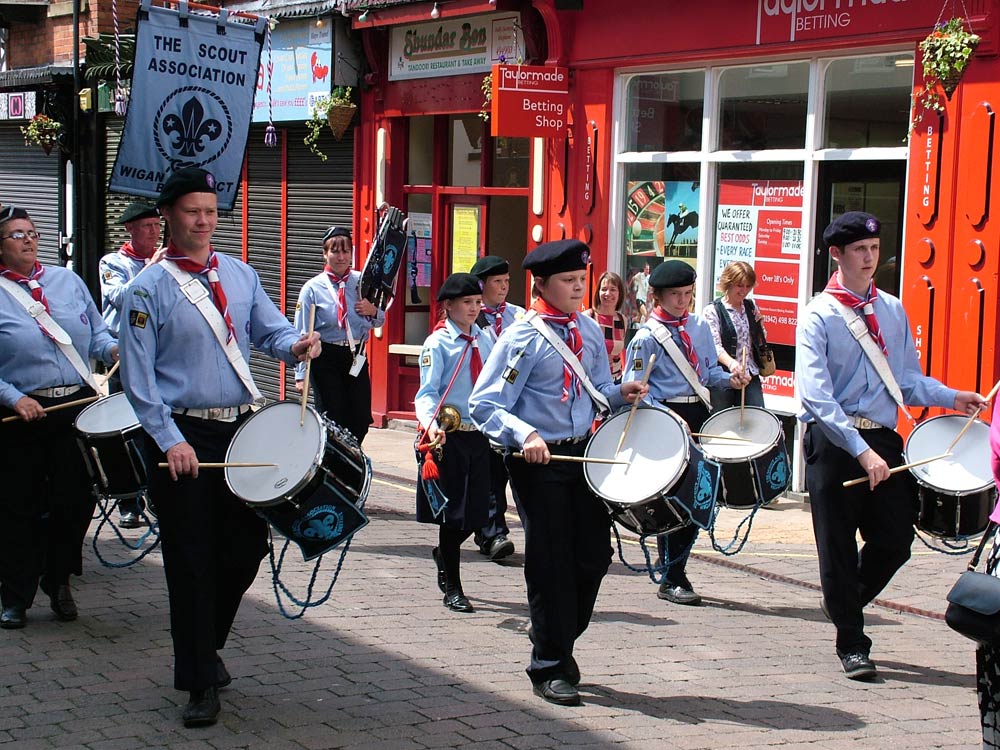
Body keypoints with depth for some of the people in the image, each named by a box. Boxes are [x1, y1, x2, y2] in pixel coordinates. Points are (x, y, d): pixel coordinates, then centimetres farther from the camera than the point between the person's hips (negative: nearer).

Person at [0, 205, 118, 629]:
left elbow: (96, 333, 14)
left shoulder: (67, 281, 9)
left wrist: (113, 349, -7)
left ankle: (58, 581, 27)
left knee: (76, 499, 5)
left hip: (78, 405, 3)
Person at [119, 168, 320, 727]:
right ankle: (200, 681, 10)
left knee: (248, 546, 10)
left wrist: (296, 344, -17)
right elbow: (138, 376, -9)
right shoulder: (149, 289, -6)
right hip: (183, 435, -5)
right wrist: (170, 441, -17)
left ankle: (209, 645, 34)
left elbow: (271, 330, 7)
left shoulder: (240, 275, 10)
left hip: (242, 429, 5)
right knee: (192, 560, 0)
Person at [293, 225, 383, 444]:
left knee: (361, 421, 4)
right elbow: (302, 335, -7)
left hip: (356, 358, 4)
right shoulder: (313, 288, -5)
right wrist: (301, 374, -12)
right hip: (326, 359, -4)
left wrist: (373, 311, -6)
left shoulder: (362, 282, 6)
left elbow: (379, 322, 18)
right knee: (333, 421, -2)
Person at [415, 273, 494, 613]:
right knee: (453, 512, 0)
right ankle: (453, 589, 12)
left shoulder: (485, 340, 9)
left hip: (480, 434, 5)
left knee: (477, 514, 8)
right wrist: (432, 426, -30)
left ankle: (444, 554, 38)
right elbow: (427, 393, -14)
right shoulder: (437, 343, -7)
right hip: (450, 436, -5)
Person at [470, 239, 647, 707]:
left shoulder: (590, 332, 7)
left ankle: (561, 642, 30)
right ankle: (549, 668, 14)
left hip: (582, 452, 6)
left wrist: (622, 394, -5)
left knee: (595, 555, 7)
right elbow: (484, 404, -15)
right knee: (551, 563, 0)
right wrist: (525, 435, -30)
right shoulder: (523, 338, -11)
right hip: (538, 460, -6)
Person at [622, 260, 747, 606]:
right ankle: (671, 579, 6)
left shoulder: (700, 327, 11)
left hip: (699, 415, 6)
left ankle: (671, 558, 29)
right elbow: (634, 388, -11)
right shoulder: (646, 337, -8)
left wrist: (728, 379, -2)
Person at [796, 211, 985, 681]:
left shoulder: (892, 311, 11)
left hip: (883, 439, 5)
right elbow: (817, 395, -18)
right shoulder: (818, 317, -7)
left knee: (895, 540, 4)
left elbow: (908, 379, 14)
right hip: (834, 442, -5)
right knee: (839, 547, 2)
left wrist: (950, 398, -5)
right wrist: (861, 451, -26)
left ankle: (844, 601, 31)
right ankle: (851, 644, 15)